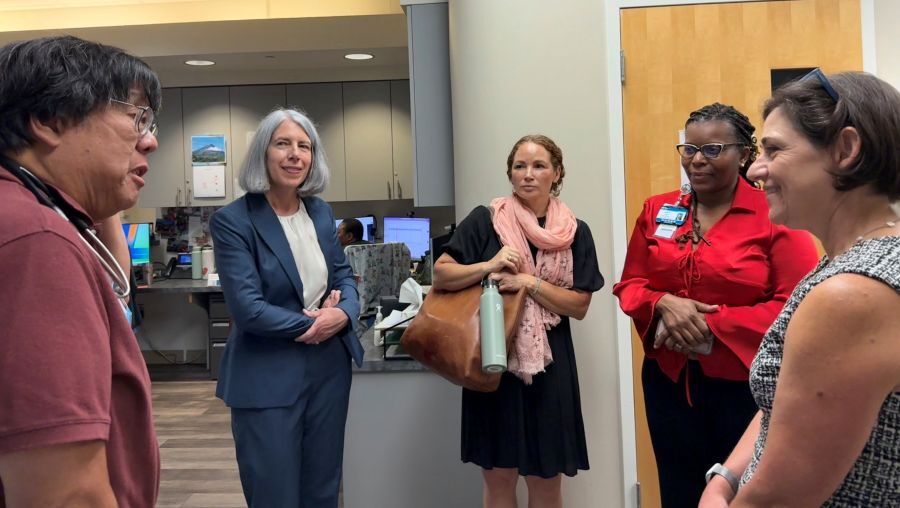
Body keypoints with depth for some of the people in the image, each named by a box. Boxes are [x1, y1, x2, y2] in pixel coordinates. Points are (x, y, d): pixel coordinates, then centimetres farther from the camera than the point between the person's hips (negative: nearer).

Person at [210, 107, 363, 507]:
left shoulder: (321, 212, 6)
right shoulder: (232, 221, -13)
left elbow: (343, 275, 12)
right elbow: (247, 307, -19)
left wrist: (343, 314, -10)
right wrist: (313, 323, -12)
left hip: (329, 368, 6)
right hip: (268, 377, -5)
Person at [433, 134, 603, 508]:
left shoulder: (575, 232, 5)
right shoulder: (484, 220, -1)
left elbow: (579, 306, 0)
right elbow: (441, 275, -4)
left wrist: (529, 283, -13)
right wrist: (488, 266, -19)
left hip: (548, 364, 2)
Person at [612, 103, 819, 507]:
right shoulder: (656, 210, 5)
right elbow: (629, 285, 8)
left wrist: (711, 326, -19)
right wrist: (663, 304, -14)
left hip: (746, 384, -4)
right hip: (668, 380, 4)